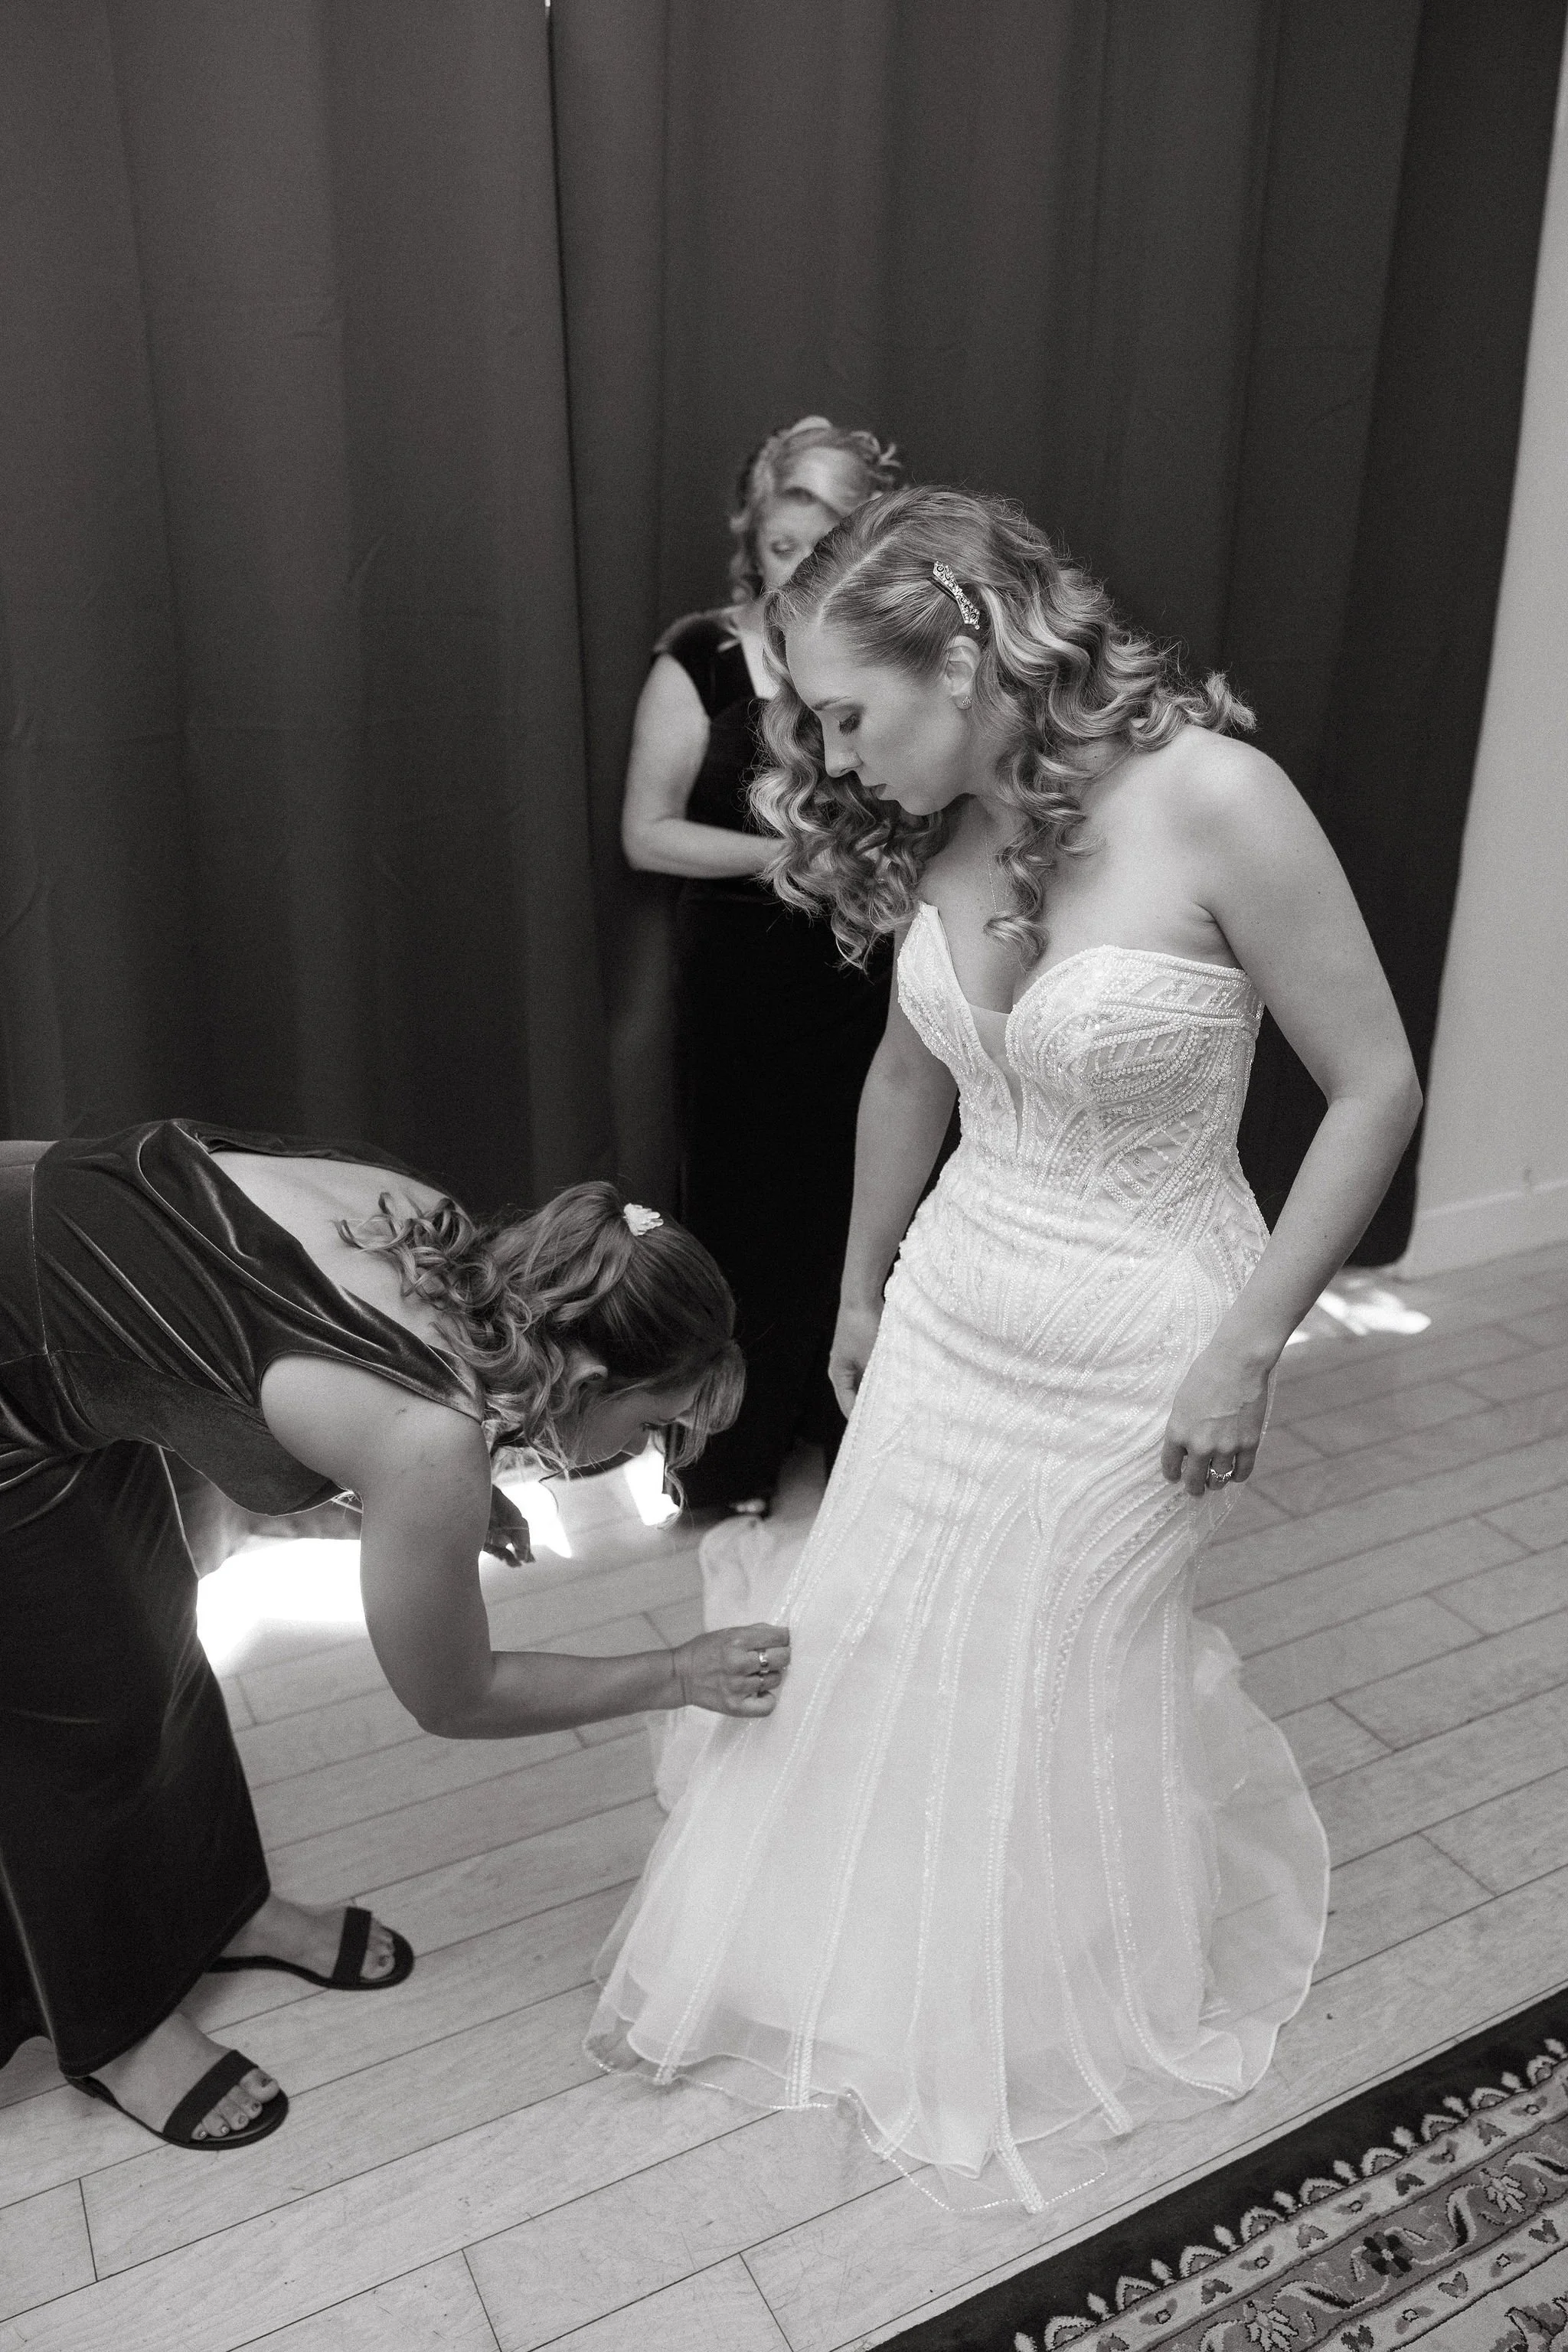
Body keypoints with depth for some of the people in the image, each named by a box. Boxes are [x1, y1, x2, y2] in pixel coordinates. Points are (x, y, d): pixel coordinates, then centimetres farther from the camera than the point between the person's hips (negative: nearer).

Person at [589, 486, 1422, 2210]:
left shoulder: (1212, 800, -23)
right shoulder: (936, 829, -5)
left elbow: (1375, 1087, -15)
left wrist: (1248, 1347, -15)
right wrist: (861, 1287, 18)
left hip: (1134, 1344, -5)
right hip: (951, 1308, 5)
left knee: (1064, 1681, 14)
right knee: (874, 1642, 16)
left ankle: (1066, 2019, 46)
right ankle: (868, 1950, 45)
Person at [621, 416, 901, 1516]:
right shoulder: (704, 658, -5)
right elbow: (648, 833, -5)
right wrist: (785, 855, -15)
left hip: (871, 974, 1)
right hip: (740, 979, -1)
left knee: (862, 1202, 6)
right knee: (745, 1205, 8)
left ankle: (853, 1413, 30)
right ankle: (735, 1445, 27)